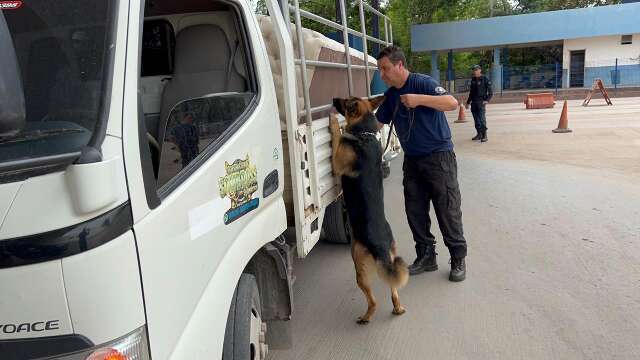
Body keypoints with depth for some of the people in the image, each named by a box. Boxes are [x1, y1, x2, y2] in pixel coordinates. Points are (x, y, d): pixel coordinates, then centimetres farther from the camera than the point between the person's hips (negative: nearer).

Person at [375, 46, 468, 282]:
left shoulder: (422, 83, -14)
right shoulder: (390, 95, 9)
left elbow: (452, 103, -27)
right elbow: (377, 122, 17)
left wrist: (420, 99, -36)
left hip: (438, 156, -7)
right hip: (412, 160, 7)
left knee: (447, 210, -3)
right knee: (415, 211, 9)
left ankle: (458, 260, 11)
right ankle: (426, 257, 22)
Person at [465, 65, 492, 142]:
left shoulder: (485, 79, -3)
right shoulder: (473, 80, 14)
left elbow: (491, 92, -4)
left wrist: (487, 100, -16)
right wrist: (468, 102, 23)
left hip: (481, 102, -6)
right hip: (473, 102, 6)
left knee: (482, 119, -11)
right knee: (476, 119, 9)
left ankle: (484, 136, -9)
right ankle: (479, 134, 18)